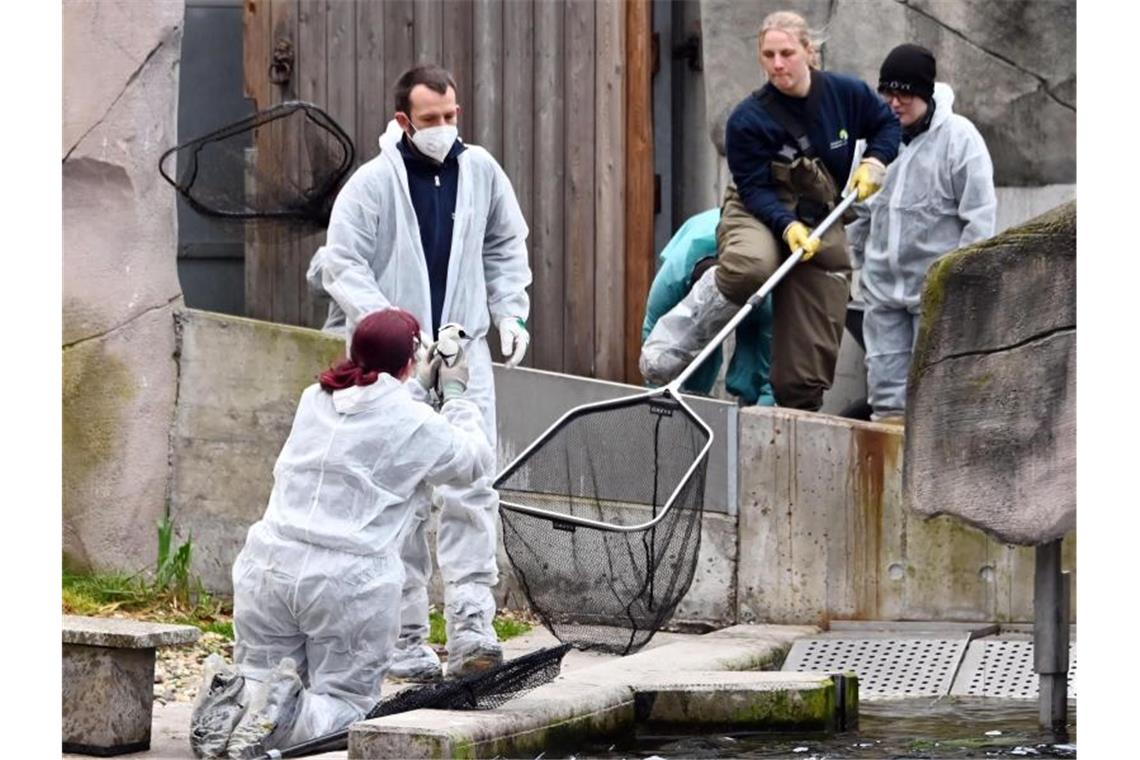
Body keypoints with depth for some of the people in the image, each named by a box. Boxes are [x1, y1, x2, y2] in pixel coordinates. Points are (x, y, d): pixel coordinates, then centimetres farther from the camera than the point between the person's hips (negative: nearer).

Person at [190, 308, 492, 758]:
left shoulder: (316, 400, 12)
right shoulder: (415, 423, -4)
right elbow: (474, 462, 15)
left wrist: (420, 385, 44)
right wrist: (455, 395, 28)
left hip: (269, 566, 5)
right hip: (350, 583, -4)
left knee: (263, 679, 17)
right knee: (346, 702, 8)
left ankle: (232, 701, -17)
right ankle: (283, 712, -23)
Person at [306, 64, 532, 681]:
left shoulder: (480, 171, 6)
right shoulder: (372, 183, -8)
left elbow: (506, 245, 22)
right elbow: (342, 265, -9)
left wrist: (510, 312, 12)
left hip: (465, 356, 3)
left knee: (470, 493, -7)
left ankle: (470, 630, -10)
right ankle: (405, 642, 5)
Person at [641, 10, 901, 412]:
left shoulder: (847, 94, -6)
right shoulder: (748, 119, -15)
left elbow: (889, 124, 13)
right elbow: (755, 188, -15)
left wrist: (874, 161, -5)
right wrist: (788, 226, -31)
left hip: (822, 221, 3)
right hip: (757, 213, -3)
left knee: (814, 347, -3)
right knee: (751, 266, -39)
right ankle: (672, 346, -21)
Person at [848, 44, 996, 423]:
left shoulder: (958, 136, -8)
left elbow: (979, 214, -8)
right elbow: (863, 206, 20)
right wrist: (853, 255, 18)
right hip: (882, 285, 5)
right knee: (885, 384, 5)